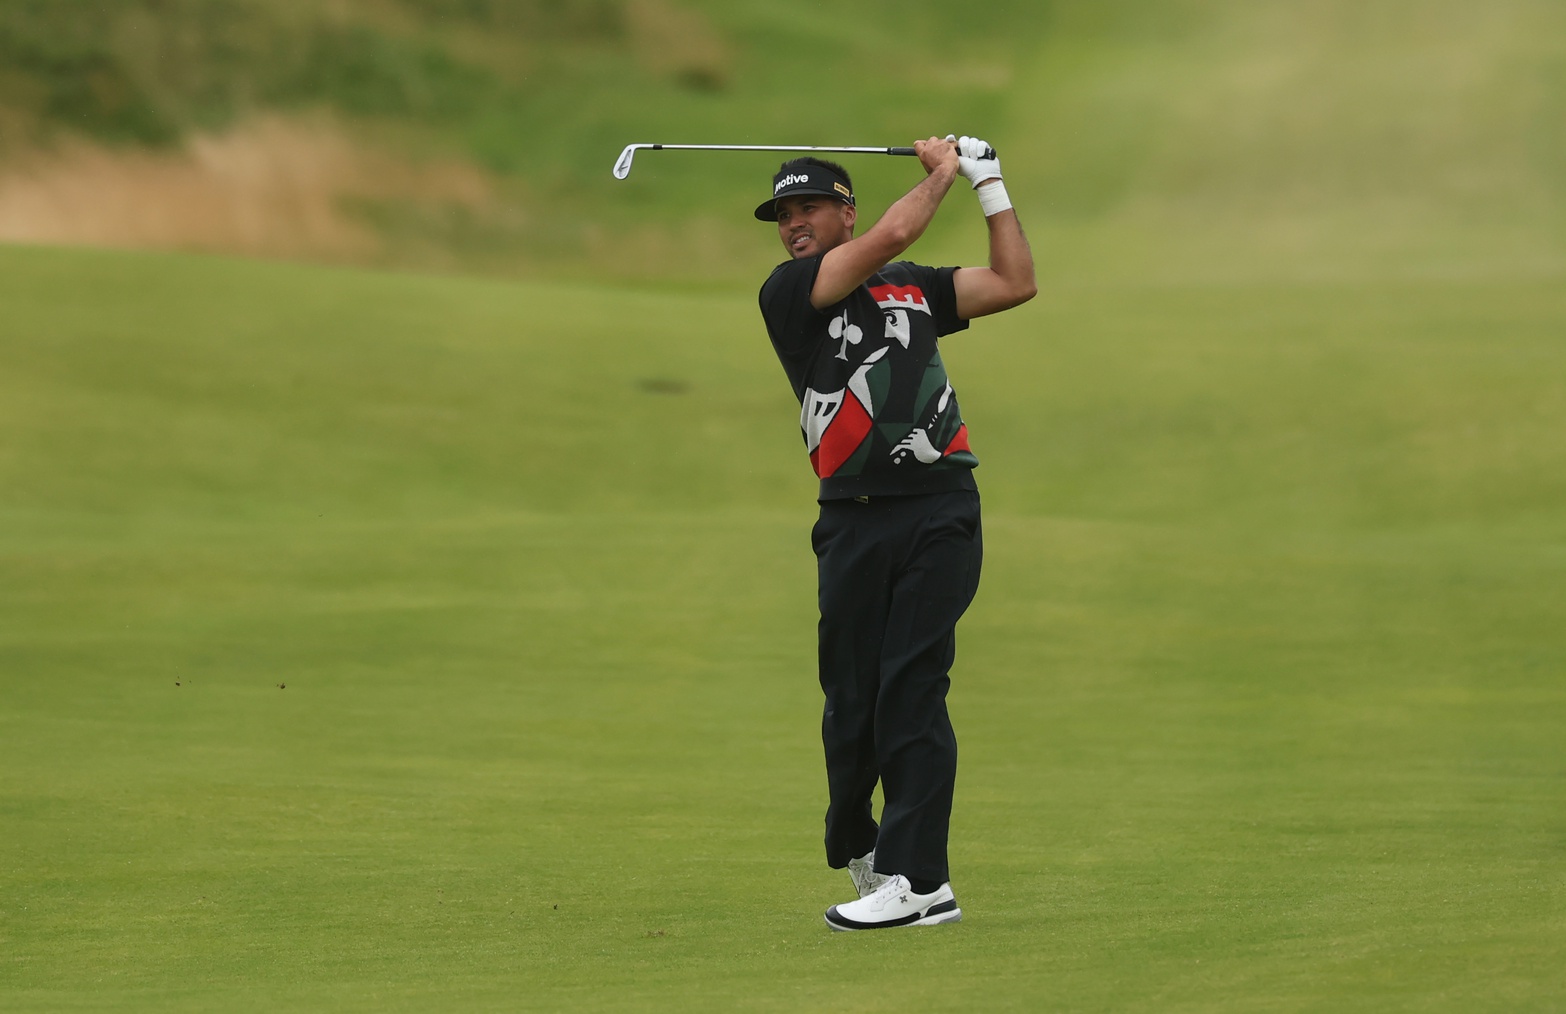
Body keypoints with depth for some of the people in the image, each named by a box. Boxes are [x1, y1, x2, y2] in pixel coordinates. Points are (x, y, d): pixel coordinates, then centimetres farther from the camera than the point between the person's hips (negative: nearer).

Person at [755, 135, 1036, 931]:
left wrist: (988, 185, 17)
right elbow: (892, 235, -6)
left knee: (912, 690, -9)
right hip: (852, 521, 0)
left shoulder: (915, 288, 17)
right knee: (851, 699, 1)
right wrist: (940, 174, 8)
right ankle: (857, 851, 25)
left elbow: (1014, 283, 16)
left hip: (938, 514, 0)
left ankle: (917, 879, -12)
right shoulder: (787, 293, 5)